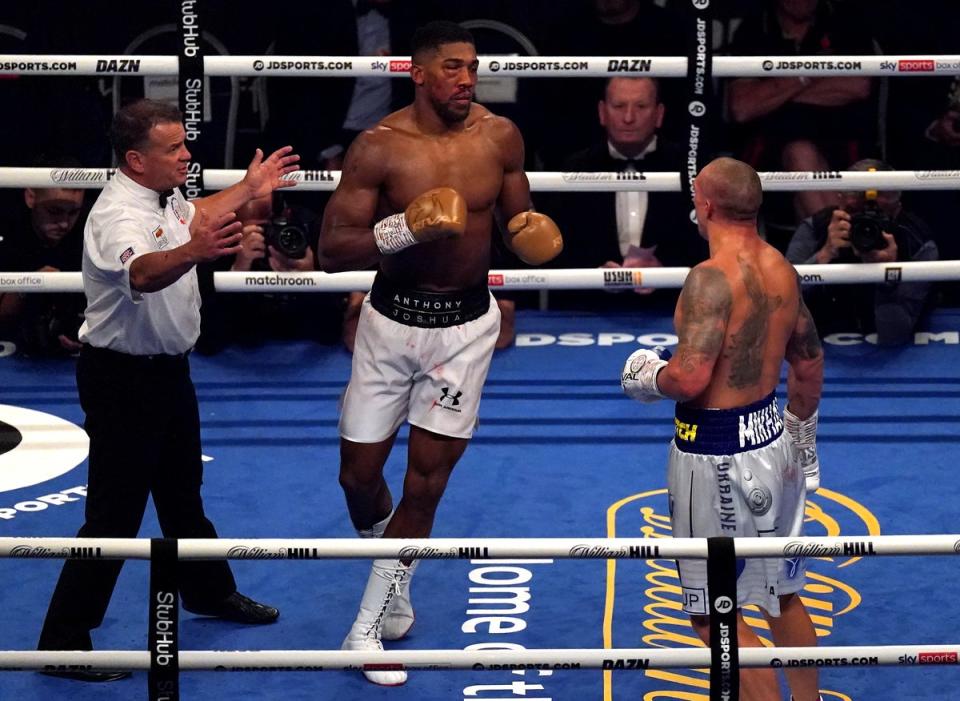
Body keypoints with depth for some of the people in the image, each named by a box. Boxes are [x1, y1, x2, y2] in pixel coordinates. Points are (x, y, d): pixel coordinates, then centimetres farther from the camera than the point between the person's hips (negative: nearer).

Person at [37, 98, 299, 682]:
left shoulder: (164, 197, 3)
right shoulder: (118, 215, -28)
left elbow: (195, 214, 31)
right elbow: (142, 272, -52)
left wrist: (248, 189, 36)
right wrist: (191, 251, -70)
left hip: (166, 367, 10)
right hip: (122, 377, -10)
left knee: (183, 490, 27)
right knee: (115, 512, -6)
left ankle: (209, 590, 47)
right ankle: (63, 641, 1)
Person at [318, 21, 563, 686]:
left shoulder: (500, 137, -6)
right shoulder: (380, 146, -15)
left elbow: (518, 220, 8)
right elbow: (332, 250, -17)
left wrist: (534, 232, -16)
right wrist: (406, 228, -32)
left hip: (468, 324, 1)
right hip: (393, 319, -1)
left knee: (426, 483, 3)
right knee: (360, 474, 7)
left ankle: (367, 628, 16)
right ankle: (394, 589, 38)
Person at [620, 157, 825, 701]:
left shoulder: (712, 278, -22)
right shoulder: (781, 270, 4)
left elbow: (690, 378, -30)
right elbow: (810, 362, 15)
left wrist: (647, 378, -7)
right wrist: (803, 438, 28)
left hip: (717, 456, -9)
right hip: (770, 439, 9)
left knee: (717, 615, 1)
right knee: (782, 594, 22)